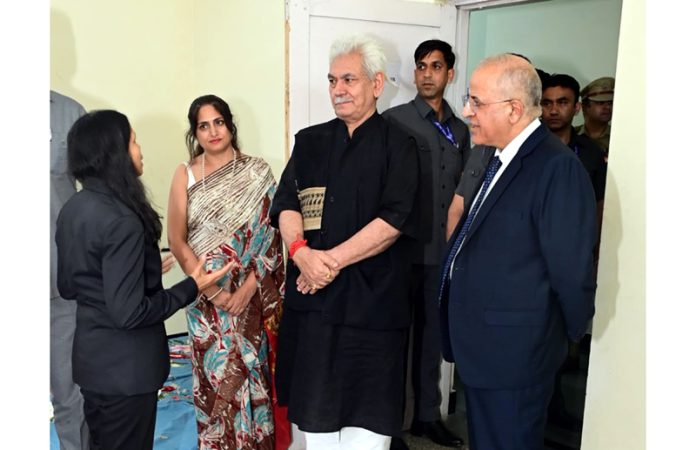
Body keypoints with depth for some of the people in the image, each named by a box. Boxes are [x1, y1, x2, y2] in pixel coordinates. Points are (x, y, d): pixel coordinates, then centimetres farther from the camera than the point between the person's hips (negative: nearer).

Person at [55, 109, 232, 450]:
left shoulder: (71, 210, 1)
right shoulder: (122, 221, -25)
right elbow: (129, 313, -25)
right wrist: (191, 287, -15)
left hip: (90, 358, 8)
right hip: (125, 368, -8)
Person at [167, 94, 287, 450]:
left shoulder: (257, 173, -1)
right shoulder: (185, 175, 1)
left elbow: (270, 235, -4)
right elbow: (176, 240, -3)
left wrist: (247, 288, -13)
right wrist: (212, 290, -11)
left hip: (251, 294, 0)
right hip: (205, 295, 1)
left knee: (252, 372, 7)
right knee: (215, 376, 6)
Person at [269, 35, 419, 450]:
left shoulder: (398, 145, -1)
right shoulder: (310, 142, 10)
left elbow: (393, 220, -11)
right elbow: (287, 206, 2)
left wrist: (331, 260, -14)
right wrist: (302, 252, -17)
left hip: (372, 298, -3)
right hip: (312, 296, 4)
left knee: (367, 415, 4)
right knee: (315, 407, 12)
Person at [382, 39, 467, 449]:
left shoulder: (460, 130, 12)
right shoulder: (395, 120, -5)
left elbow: (462, 190, 16)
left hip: (444, 250, 5)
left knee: (433, 334, 14)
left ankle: (427, 415, 30)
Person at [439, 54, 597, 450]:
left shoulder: (558, 167, -21)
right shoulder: (501, 159, 10)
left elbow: (571, 269, -19)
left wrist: (564, 337, -6)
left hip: (513, 356, -8)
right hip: (481, 348, 9)